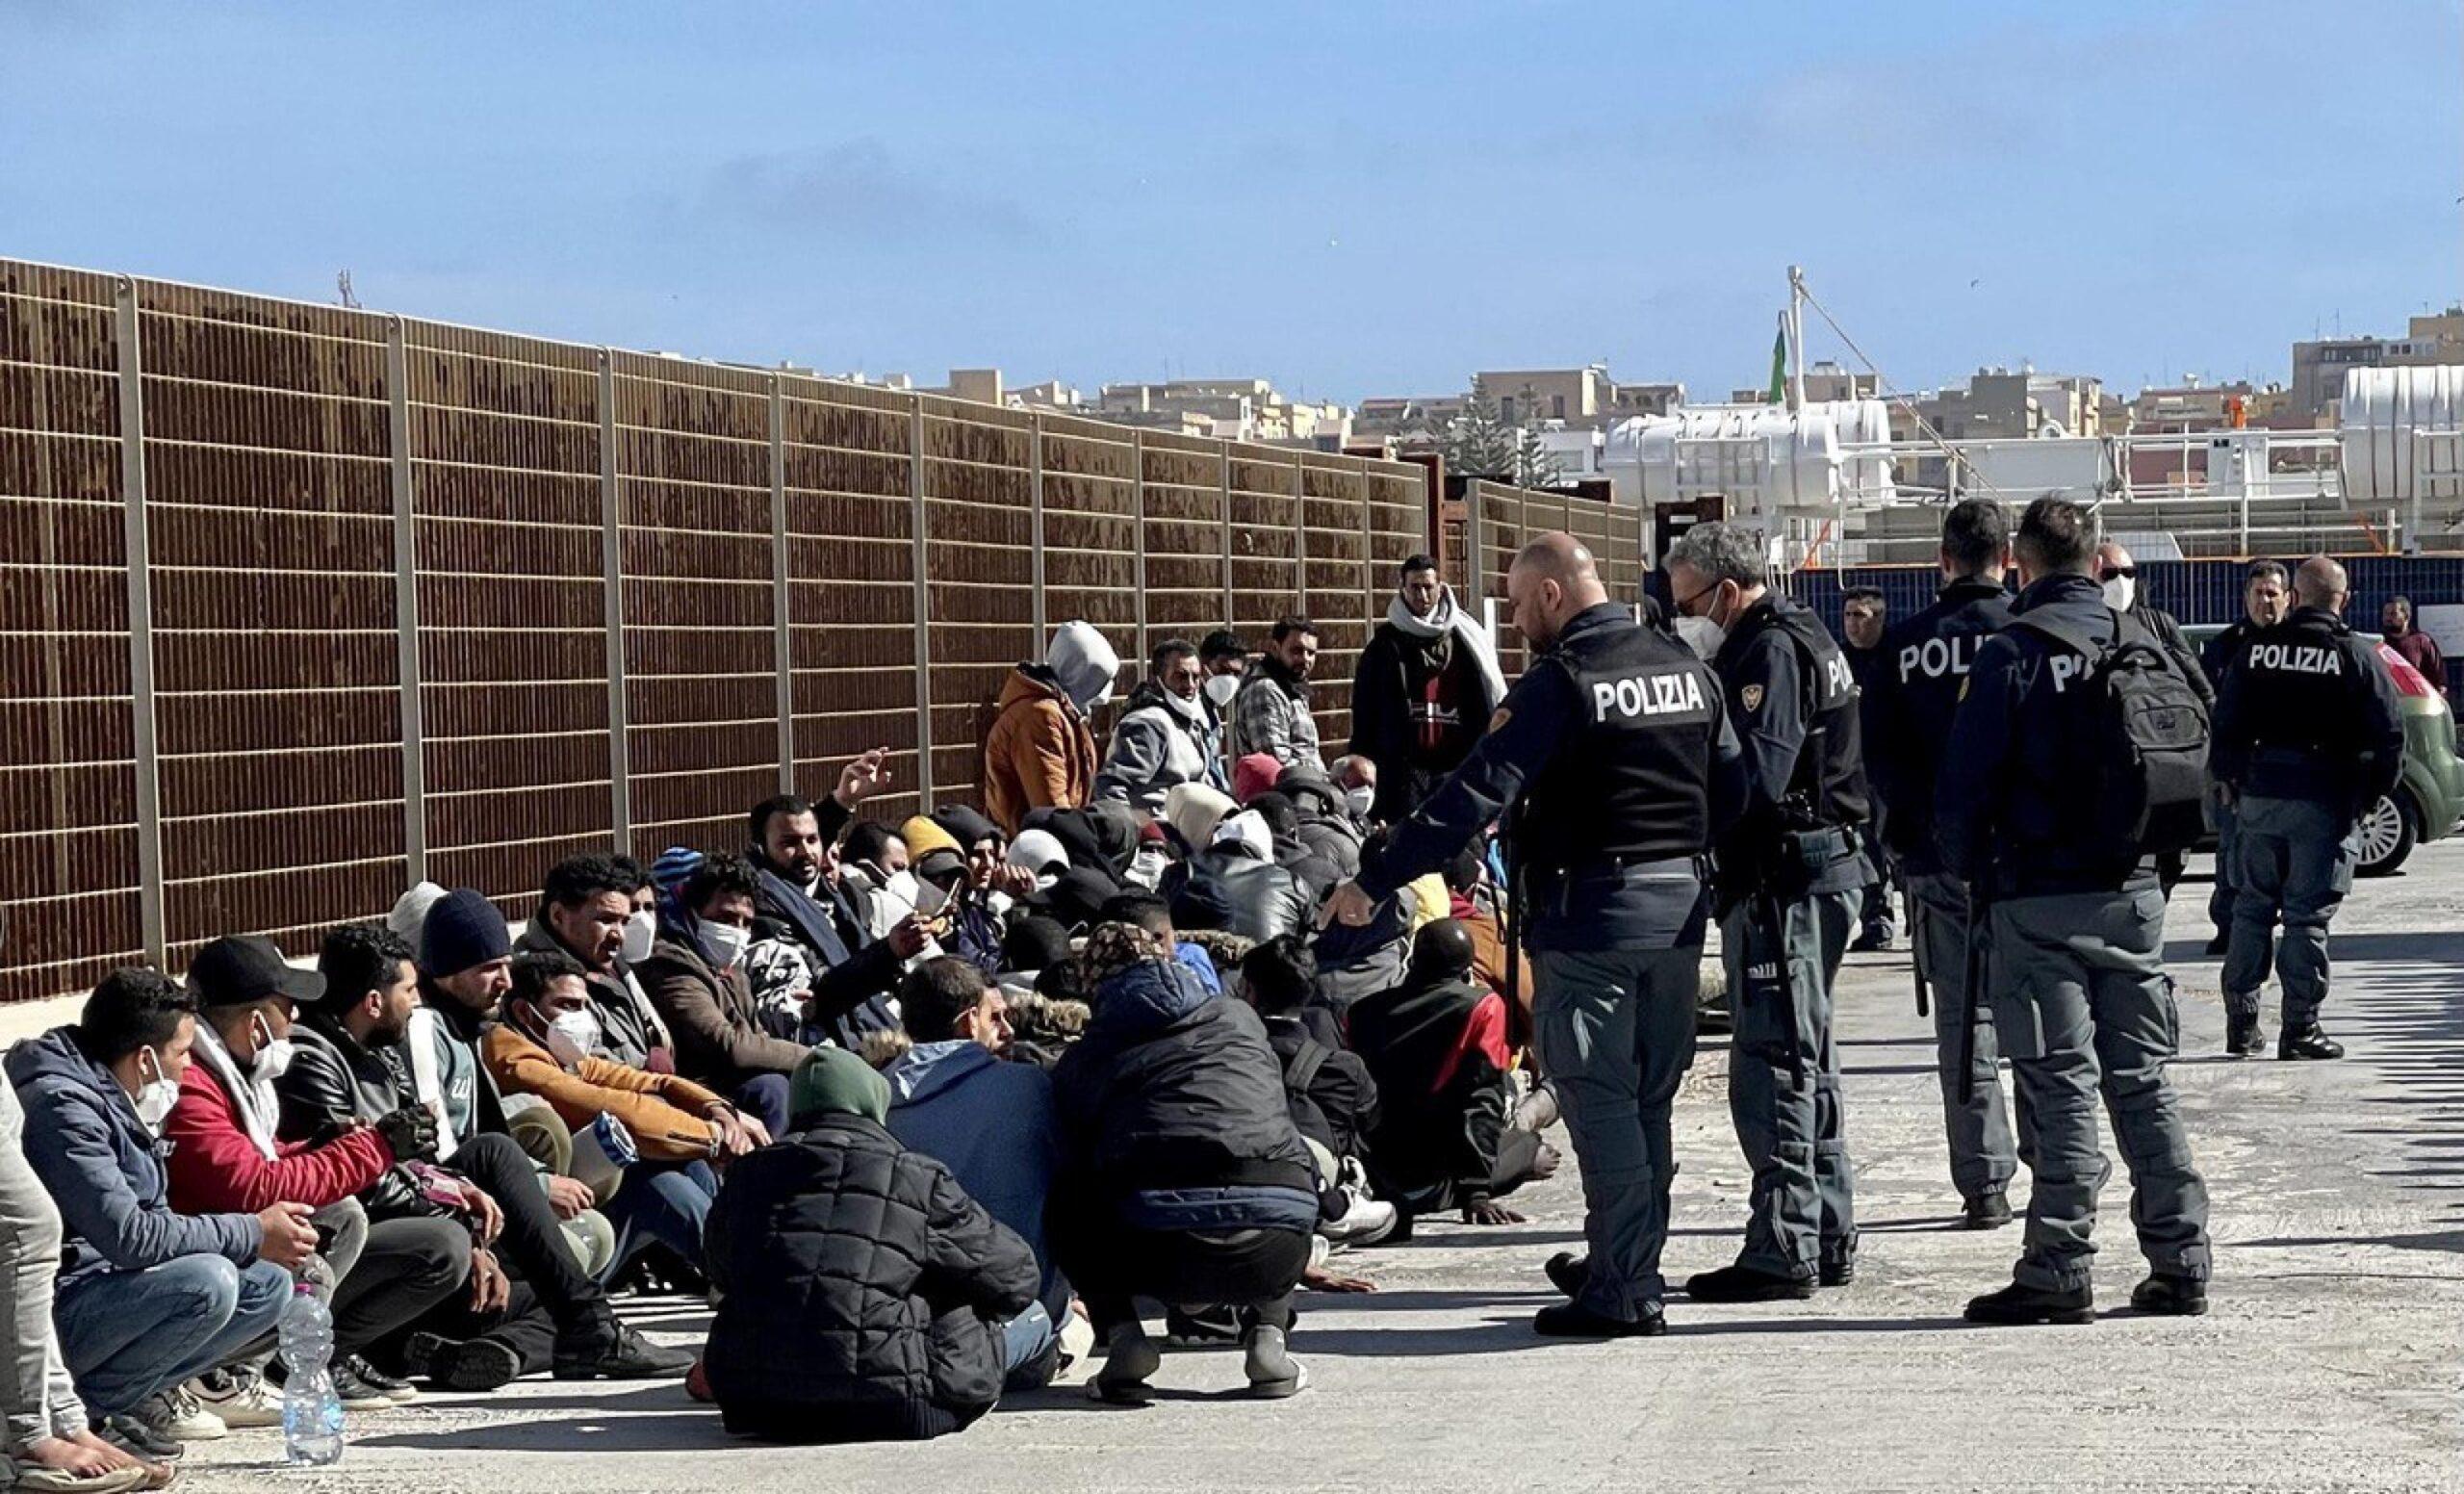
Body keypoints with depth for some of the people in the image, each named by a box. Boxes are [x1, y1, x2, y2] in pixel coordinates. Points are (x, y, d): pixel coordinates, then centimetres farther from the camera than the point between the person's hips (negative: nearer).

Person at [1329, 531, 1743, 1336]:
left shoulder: (1560, 682, -13)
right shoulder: (1688, 672, 9)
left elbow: (1477, 793, -19)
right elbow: (1731, 789, 13)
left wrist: (1375, 880, -18)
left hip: (1591, 912, -7)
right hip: (1680, 908, 7)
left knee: (1600, 1098, -2)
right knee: (1648, 1100, 16)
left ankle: (1621, 1292, -4)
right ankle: (1627, 1266, 27)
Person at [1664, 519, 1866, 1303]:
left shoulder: (1769, 652, -14)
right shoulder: (1804, 638, 19)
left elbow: (1756, 776, -24)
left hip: (1784, 879, -11)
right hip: (1825, 866, 11)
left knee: (1771, 1062, -9)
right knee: (1806, 1060, 16)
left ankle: (1783, 1248, -8)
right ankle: (1827, 1239, 22)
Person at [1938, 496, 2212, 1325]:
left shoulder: (2011, 652, -10)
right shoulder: (2143, 642, 7)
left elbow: (1966, 782, -10)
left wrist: (1968, 870, 5)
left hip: (2041, 895, -5)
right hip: (2134, 889, 5)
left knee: (2061, 1085, -4)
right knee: (2143, 1078, 10)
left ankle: (2059, 1270, -4)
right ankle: (2179, 1264, 11)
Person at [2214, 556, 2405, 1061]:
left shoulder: (2256, 649, 3)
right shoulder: (2356, 655, -6)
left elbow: (2226, 723, 6)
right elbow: (2388, 735, -8)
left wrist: (2229, 779, 18)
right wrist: (2373, 790, 5)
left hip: (2259, 796, 3)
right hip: (2326, 803, -3)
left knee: (2251, 910, 11)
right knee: (2308, 916, 0)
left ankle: (2241, 1024, 13)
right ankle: (2300, 1029, 1)